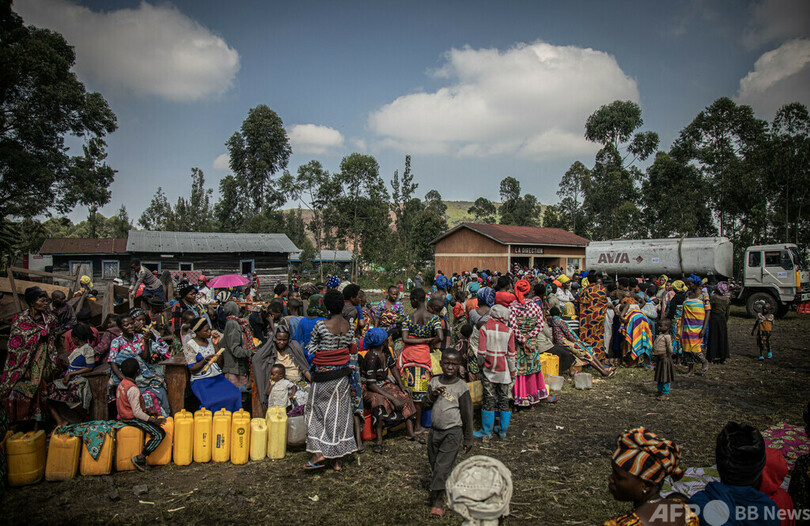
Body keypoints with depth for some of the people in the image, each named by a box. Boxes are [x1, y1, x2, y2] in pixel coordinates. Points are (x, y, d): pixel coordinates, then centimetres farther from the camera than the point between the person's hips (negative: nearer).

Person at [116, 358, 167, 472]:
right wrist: (154, 421, -19)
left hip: (124, 415, 10)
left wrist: (146, 411, 12)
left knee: (156, 417, 21)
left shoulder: (122, 383, 4)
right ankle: (140, 458, -11)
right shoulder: (133, 389, -25)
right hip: (132, 419, -10)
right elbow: (137, 412, -25)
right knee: (160, 434, -14)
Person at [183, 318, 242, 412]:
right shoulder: (189, 346, -1)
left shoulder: (211, 341, 14)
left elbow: (220, 365, 12)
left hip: (217, 377, 5)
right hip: (201, 381, -5)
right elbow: (192, 370, -6)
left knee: (235, 395, -23)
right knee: (214, 400, -33)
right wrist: (205, 360, -21)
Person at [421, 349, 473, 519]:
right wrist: (432, 395, -16)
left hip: (452, 432, -5)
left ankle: (438, 501, 1)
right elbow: (425, 406, 5)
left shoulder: (461, 388, -10)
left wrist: (468, 439, 1)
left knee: (443, 465, -8)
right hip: (435, 430, 5)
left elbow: (467, 415, -3)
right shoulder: (434, 382, 2)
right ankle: (444, 485, 39)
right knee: (434, 463, 15)